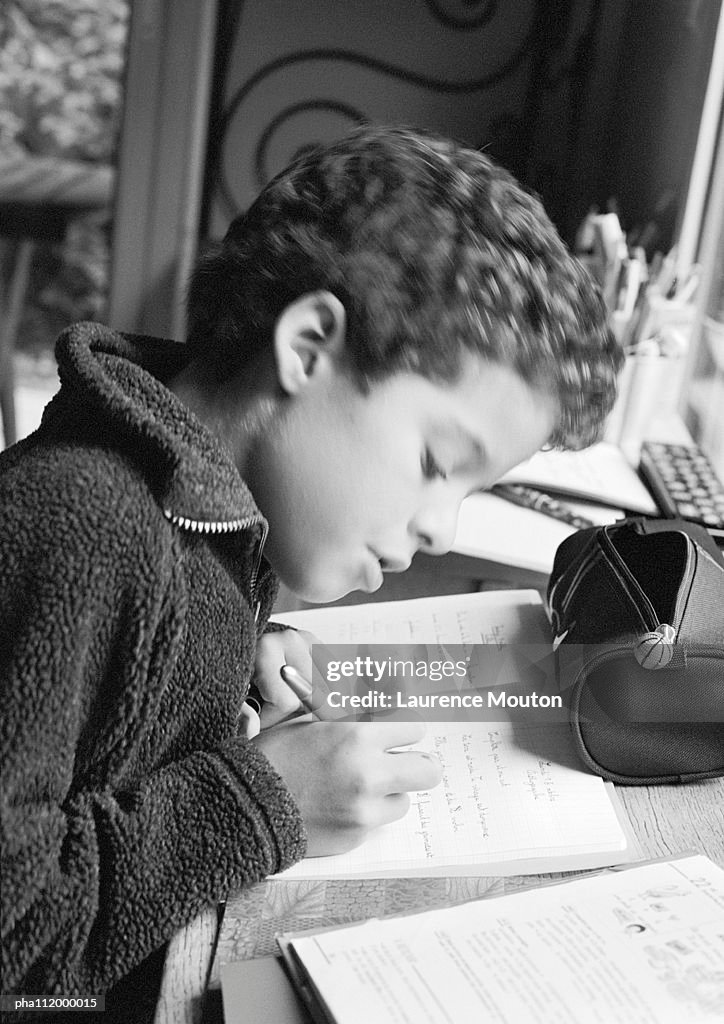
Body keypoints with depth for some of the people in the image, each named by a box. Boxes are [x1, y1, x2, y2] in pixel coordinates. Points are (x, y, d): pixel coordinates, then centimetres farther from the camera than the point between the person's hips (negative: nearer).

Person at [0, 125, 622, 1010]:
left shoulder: (216, 506, 1)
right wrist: (250, 808, -25)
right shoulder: (80, 532, -27)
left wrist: (248, 652, 2)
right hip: (95, 996, -7)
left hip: (186, 958, 7)